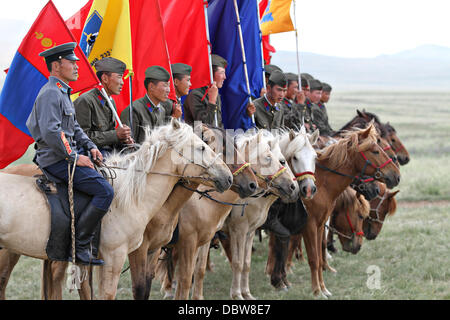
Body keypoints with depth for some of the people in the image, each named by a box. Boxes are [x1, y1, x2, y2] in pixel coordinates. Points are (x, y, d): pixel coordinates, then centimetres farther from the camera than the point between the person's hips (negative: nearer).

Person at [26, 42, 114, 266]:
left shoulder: (63, 92, 20)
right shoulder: (50, 93, -14)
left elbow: (74, 127, 27)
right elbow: (50, 132, -24)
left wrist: (90, 147, 11)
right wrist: (74, 157, -20)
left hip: (66, 157, 11)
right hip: (56, 160, -11)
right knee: (105, 191, -20)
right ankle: (79, 246, -18)